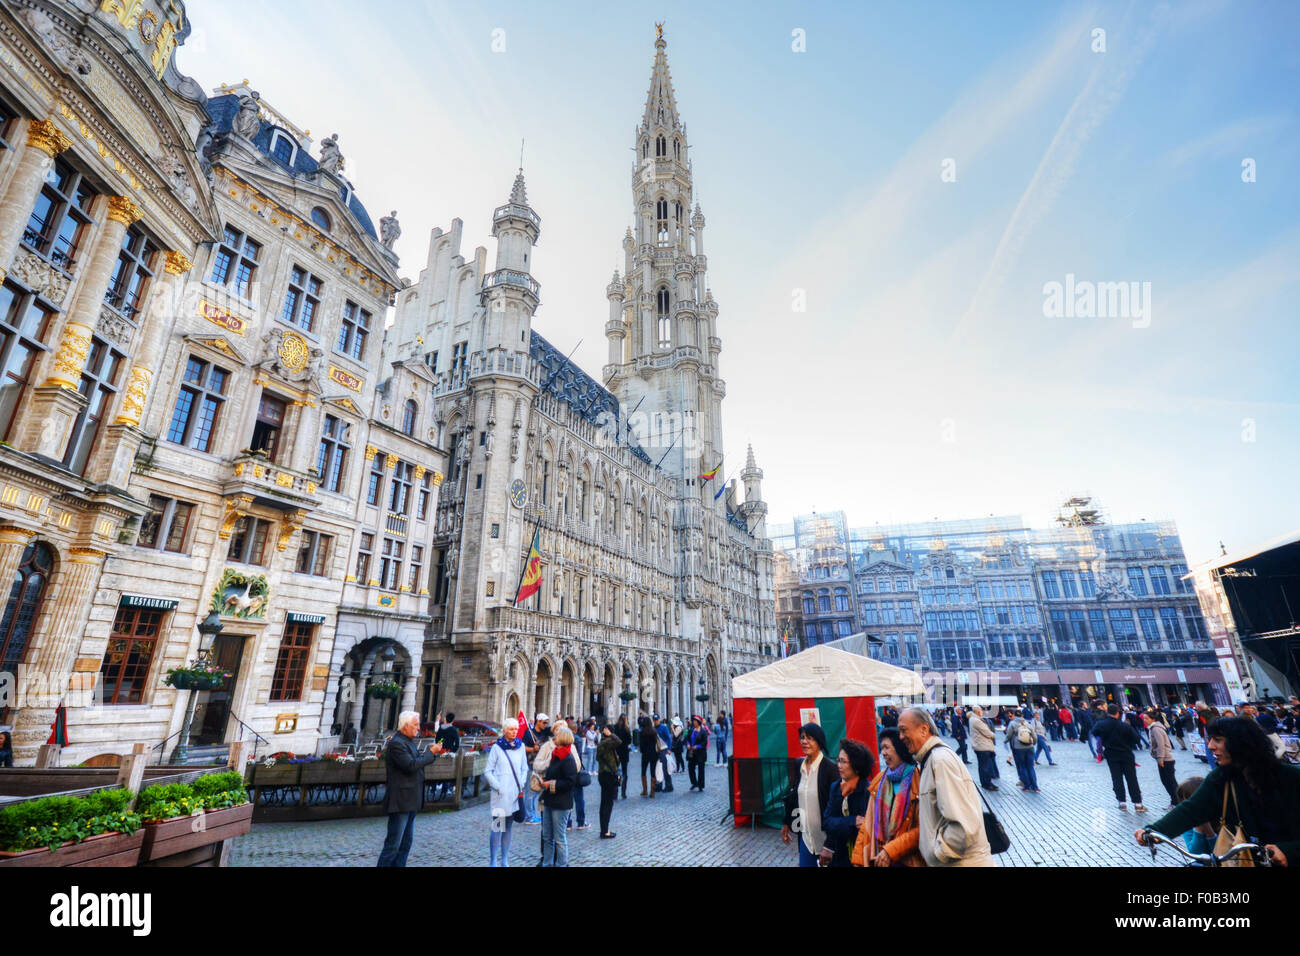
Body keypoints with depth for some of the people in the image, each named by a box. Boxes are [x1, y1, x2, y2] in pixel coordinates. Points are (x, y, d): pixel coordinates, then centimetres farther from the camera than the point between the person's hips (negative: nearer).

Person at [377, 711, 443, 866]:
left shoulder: (408, 742, 14)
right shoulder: (396, 743, -18)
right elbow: (411, 765, -26)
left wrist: (433, 753, 5)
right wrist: (431, 752, -18)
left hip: (410, 801, 10)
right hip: (400, 801, -10)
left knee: (406, 842, 16)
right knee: (393, 844, -2)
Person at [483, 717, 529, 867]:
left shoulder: (520, 746, 6)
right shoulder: (497, 747, -5)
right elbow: (487, 771, -3)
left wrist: (522, 786, 4)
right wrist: (497, 786, -10)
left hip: (515, 793, 4)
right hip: (501, 794, -4)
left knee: (508, 827, 12)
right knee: (497, 827, -3)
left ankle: (505, 861, 21)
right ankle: (493, 861, 8)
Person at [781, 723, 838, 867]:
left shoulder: (830, 768, -17)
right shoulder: (798, 765, 1)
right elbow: (792, 796, 11)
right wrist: (786, 823, 17)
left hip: (825, 834, -5)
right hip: (805, 833, 5)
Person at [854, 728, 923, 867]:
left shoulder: (916, 779, -11)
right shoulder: (881, 779, 6)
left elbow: (921, 829, -15)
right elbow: (869, 822, 7)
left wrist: (890, 851, -17)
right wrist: (859, 857, 1)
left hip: (907, 860, -4)